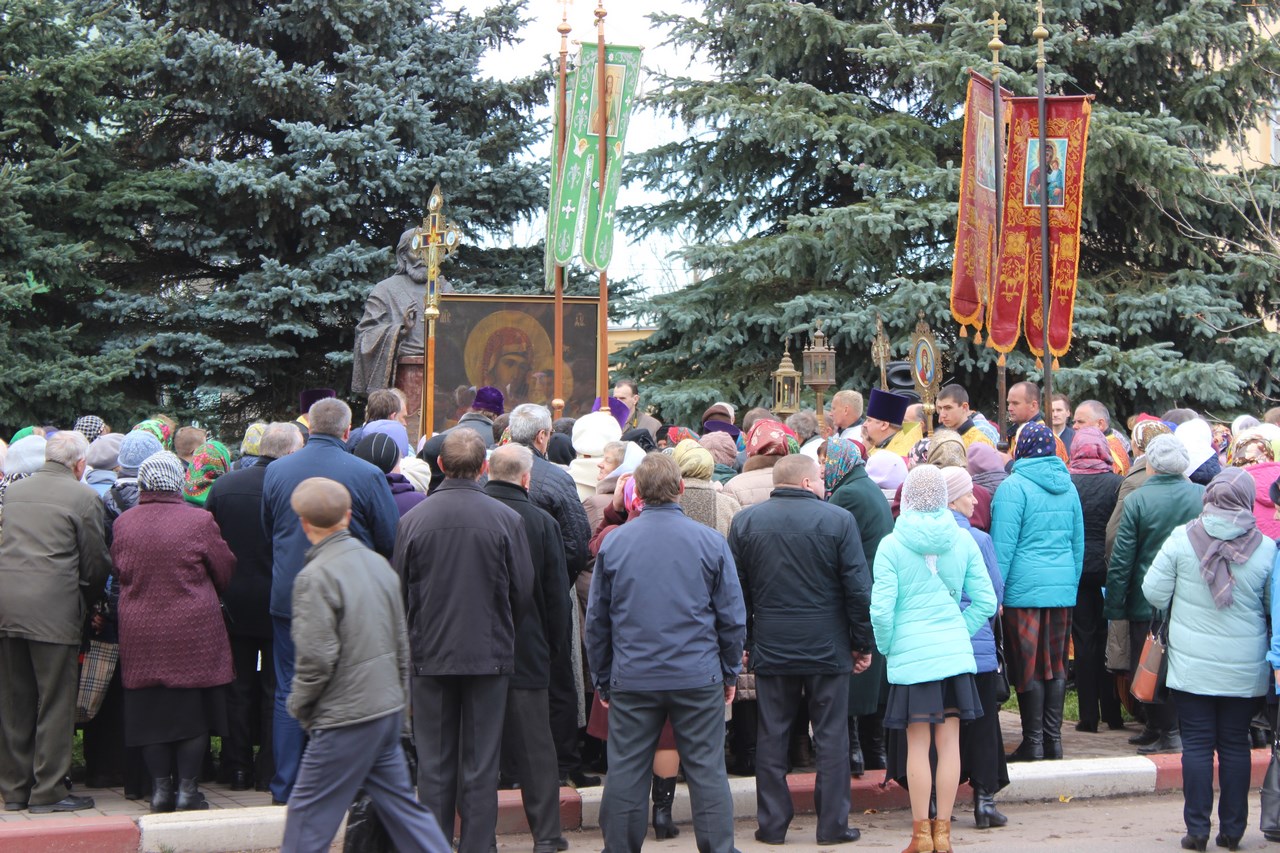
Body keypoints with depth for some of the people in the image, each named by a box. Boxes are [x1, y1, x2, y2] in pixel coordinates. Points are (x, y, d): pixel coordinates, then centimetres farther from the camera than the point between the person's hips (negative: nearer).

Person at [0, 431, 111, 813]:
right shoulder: (83, 497, -4)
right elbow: (95, 563, -2)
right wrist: (89, 590, 18)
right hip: (53, 608, -5)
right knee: (55, 702, 2)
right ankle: (47, 790, 4)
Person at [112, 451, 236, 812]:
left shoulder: (123, 523, -2)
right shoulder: (199, 521, -11)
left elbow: (118, 571, 11)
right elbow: (225, 572, -1)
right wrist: (208, 594, 20)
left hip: (140, 632, 3)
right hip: (192, 631, -3)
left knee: (151, 710, 11)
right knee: (193, 711, 6)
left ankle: (161, 788, 13)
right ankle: (188, 789, 7)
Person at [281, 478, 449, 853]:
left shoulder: (315, 577, -16)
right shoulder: (378, 563, 8)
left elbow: (316, 659, -18)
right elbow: (401, 643, 14)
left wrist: (298, 705, -2)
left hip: (346, 718, -8)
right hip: (389, 710, 8)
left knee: (307, 817, 2)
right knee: (401, 804, 15)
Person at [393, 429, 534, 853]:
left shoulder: (412, 519, -7)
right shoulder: (506, 519, -9)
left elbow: (398, 591, 0)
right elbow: (523, 591, -3)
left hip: (430, 655, 1)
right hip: (489, 655, -1)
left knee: (434, 760, 10)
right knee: (481, 762, 7)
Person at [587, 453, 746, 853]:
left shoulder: (613, 543, 1)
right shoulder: (710, 542, -3)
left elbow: (596, 620, 7)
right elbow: (732, 617, 1)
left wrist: (602, 678, 16)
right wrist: (730, 671, 13)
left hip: (631, 680, 1)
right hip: (698, 677, -1)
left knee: (626, 774, 7)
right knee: (707, 772, 4)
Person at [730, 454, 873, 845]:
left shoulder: (745, 521, 2)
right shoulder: (839, 520, -5)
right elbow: (858, 588, -5)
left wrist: (741, 643, 14)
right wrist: (864, 643, 3)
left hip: (771, 649, 2)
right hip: (828, 648, -2)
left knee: (771, 736, 8)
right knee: (831, 736, 5)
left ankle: (772, 823, 10)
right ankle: (832, 824, 8)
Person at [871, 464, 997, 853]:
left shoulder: (891, 546, -7)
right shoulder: (962, 540, 1)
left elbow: (881, 610, -10)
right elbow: (985, 601, 2)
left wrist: (885, 646, 6)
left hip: (910, 655, -2)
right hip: (955, 653, 2)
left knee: (918, 744, 3)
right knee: (949, 741, 6)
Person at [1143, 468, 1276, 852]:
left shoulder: (1181, 539, -10)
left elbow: (1154, 592, -5)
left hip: (1192, 666, -1)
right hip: (1245, 671, 1)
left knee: (1197, 744, 5)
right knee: (1235, 744, 11)